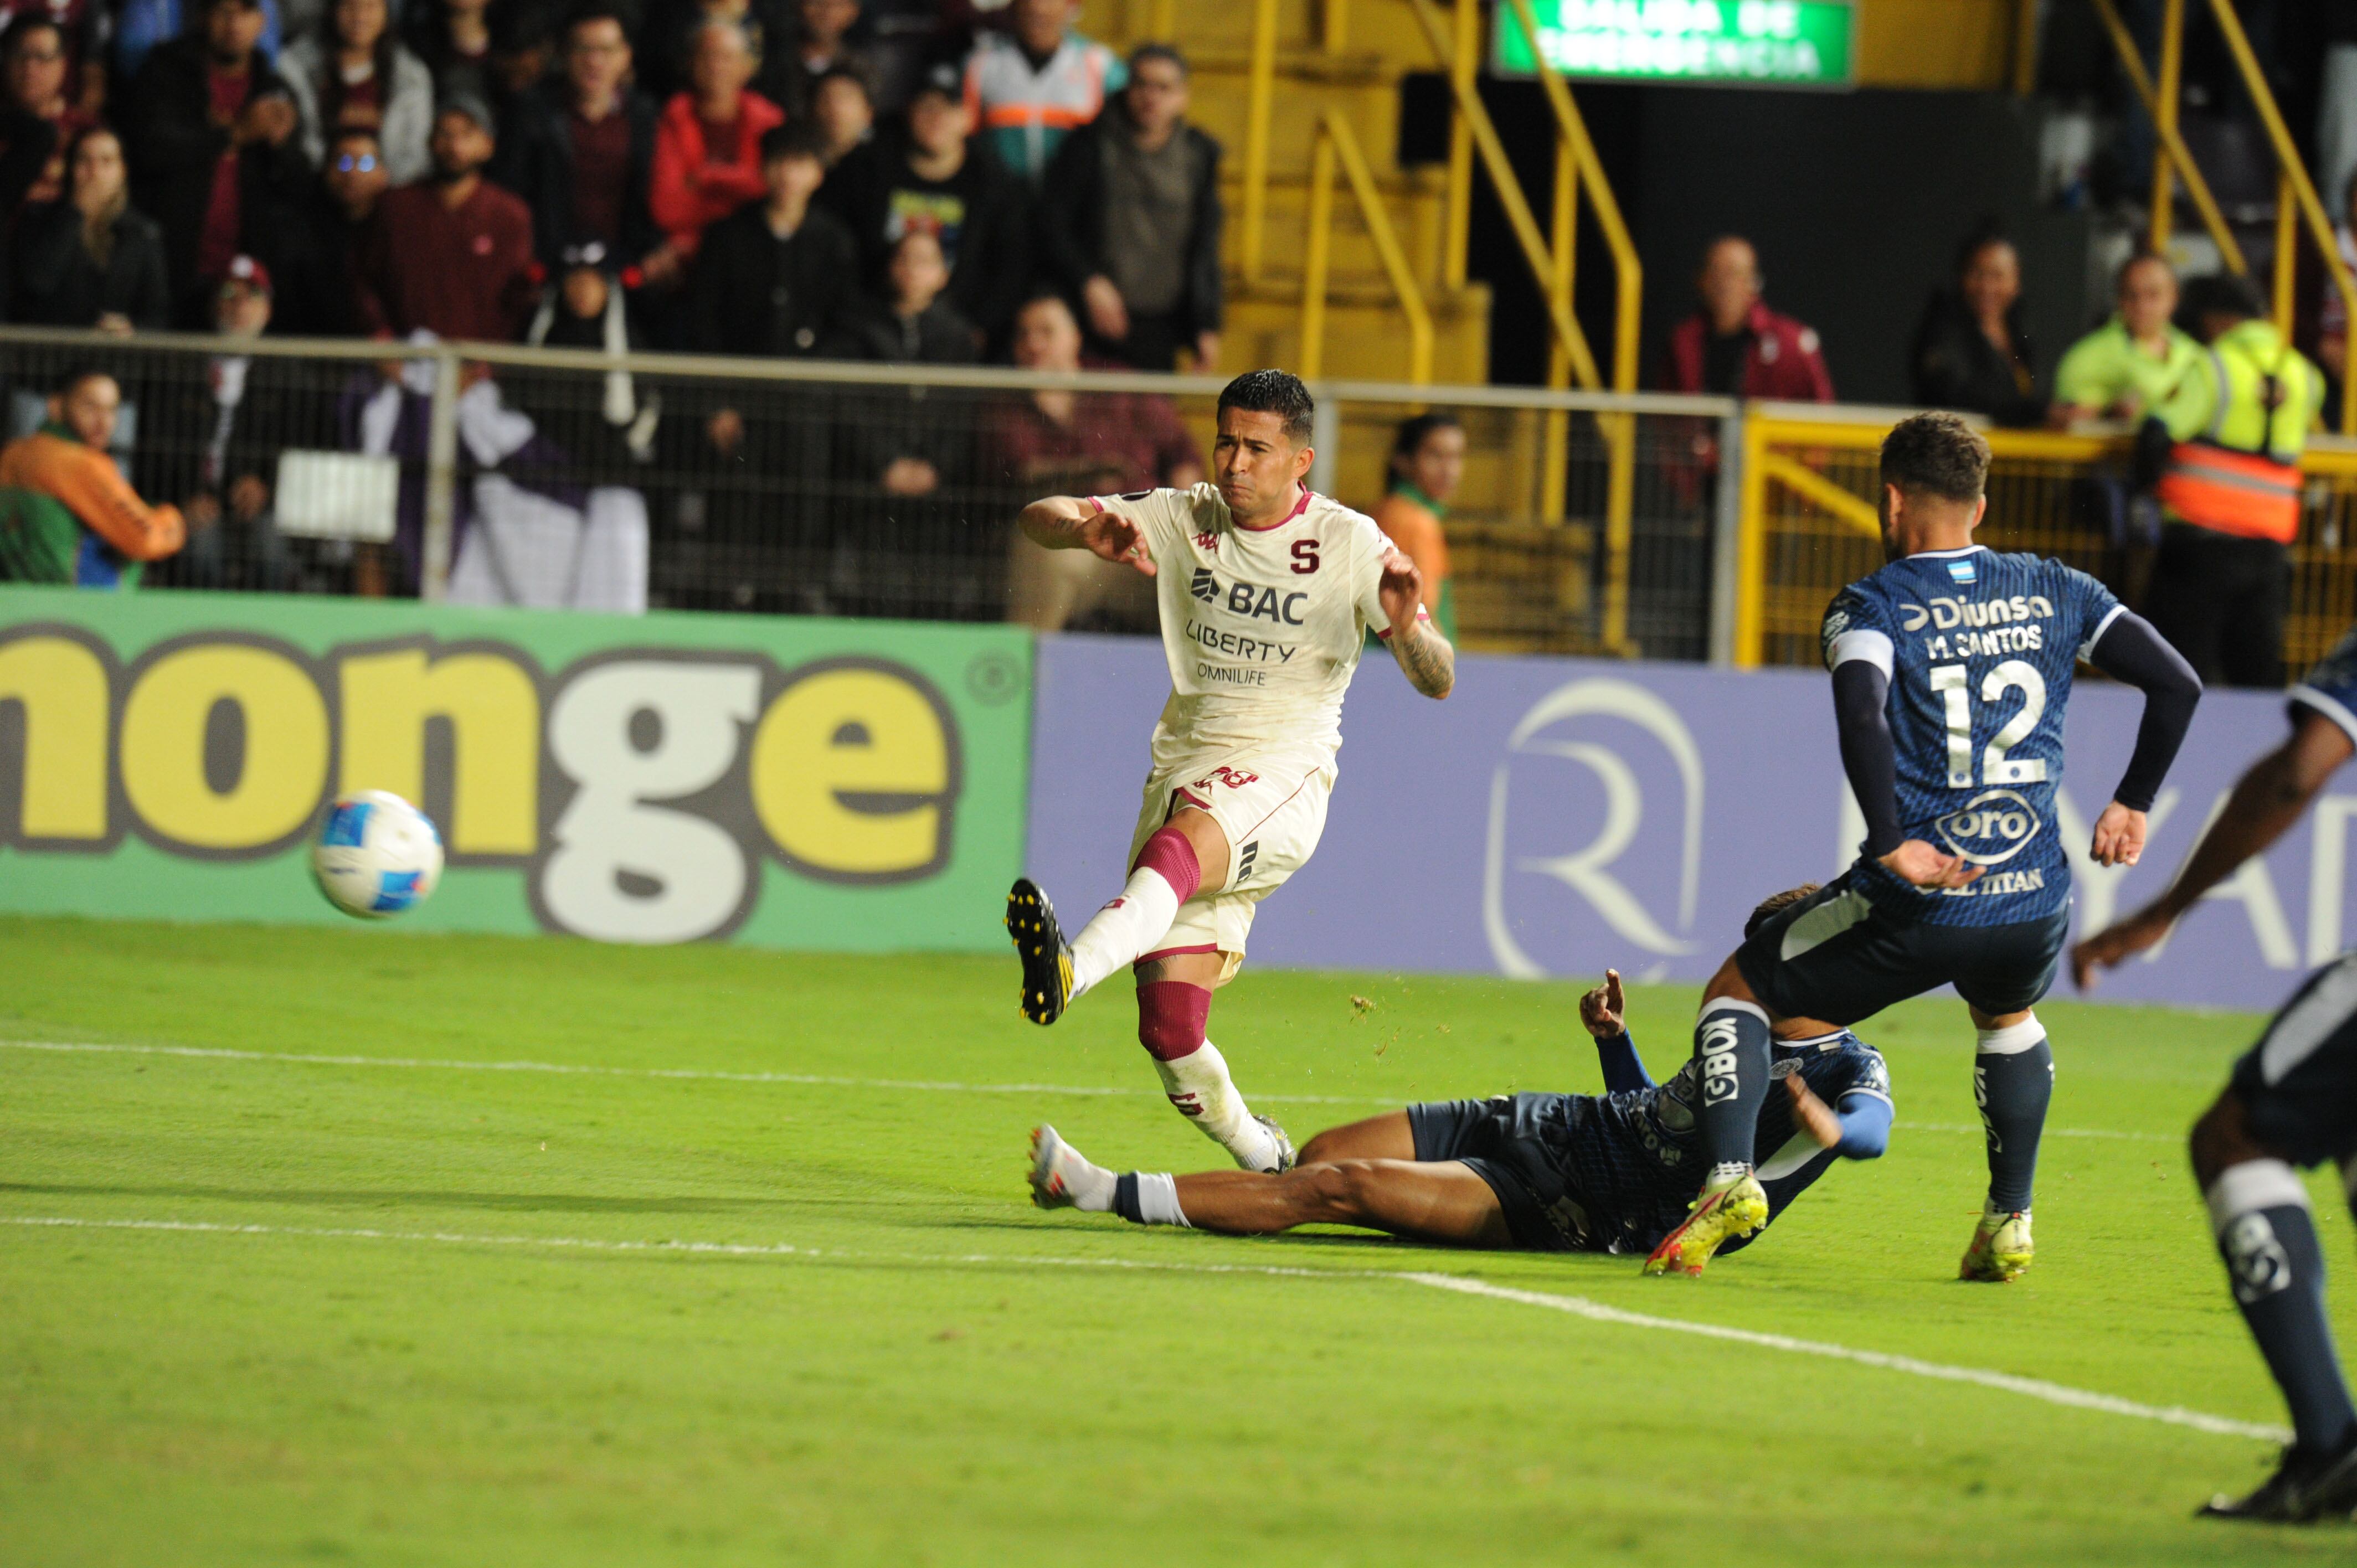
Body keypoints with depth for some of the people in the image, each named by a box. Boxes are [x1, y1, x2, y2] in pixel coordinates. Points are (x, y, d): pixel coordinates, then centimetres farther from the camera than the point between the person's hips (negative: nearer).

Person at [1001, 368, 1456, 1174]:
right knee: (1170, 1033, -5)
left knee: (1178, 845, -40)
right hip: (1184, 767, 4)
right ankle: (1262, 1157, 20)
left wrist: (1407, 627, -26)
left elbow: (1437, 683, -3)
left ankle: (1073, 970, -67)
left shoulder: (1350, 543, -1)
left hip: (1284, 775, -4)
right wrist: (1091, 531, -20)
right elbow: (1040, 518, 4)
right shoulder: (1183, 518, 8)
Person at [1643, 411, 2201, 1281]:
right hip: (2034, 907, 4)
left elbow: (1862, 715, -22)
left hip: (1917, 905, -4)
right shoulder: (2057, 592, 10)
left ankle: (1729, 1178, -5)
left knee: (1737, 991, 15)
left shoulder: (1870, 606, -2)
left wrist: (1894, 846, -20)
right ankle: (2008, 1226, 33)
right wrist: (2131, 805, 16)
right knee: (2008, 1018, 38)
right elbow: (2178, 685, 7)